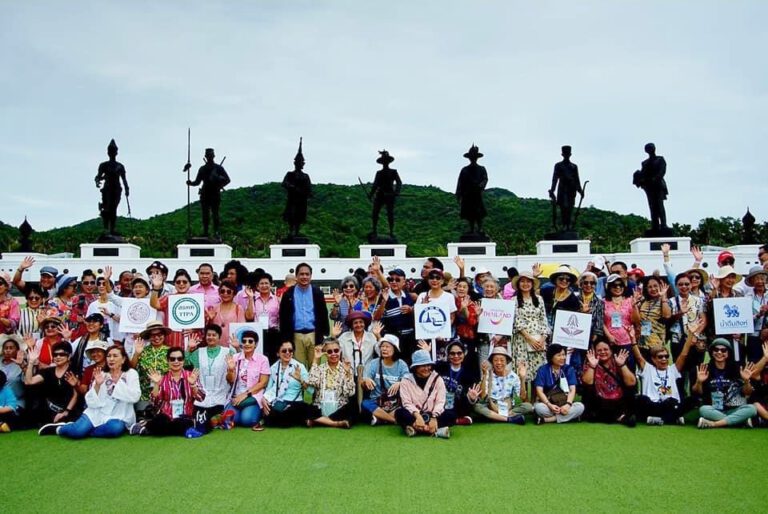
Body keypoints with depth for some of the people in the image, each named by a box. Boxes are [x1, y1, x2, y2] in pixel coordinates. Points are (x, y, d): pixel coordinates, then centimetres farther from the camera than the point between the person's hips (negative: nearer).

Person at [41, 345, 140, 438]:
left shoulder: (131, 373, -1)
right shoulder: (102, 374, 6)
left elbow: (134, 397, -16)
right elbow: (91, 403, -1)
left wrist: (118, 382, -14)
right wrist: (97, 385, -16)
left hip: (118, 417, -2)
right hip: (98, 413, 2)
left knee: (115, 428, -37)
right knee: (77, 431, -25)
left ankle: (84, 430, -14)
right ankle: (59, 428, 7)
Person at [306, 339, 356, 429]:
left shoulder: (346, 368, 5)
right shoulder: (320, 368, 8)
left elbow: (350, 393, -6)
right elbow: (312, 383, -14)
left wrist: (347, 372, -18)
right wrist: (316, 359, -10)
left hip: (339, 410, 0)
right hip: (321, 409, 0)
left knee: (353, 407, -32)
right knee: (307, 410, -30)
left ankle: (320, 421, -19)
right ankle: (338, 423, -20)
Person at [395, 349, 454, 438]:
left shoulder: (437, 379, 2)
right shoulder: (406, 380, 0)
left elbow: (440, 402, -6)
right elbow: (407, 403, -8)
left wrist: (434, 418, -24)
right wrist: (417, 415, -27)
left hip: (432, 416, 1)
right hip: (414, 416, -1)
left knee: (451, 415, -27)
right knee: (399, 413, -32)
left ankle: (415, 428, -37)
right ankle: (436, 430, -39)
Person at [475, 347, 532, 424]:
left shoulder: (513, 376, -3)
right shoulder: (488, 375, -6)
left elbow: (523, 398, -11)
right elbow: (482, 396, -20)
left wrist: (522, 379, -23)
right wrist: (484, 375, -27)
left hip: (508, 409, 1)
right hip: (490, 409, -1)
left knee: (528, 406, -24)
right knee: (477, 406, -31)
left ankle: (494, 417, -23)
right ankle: (510, 418, -28)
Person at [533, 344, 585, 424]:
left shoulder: (569, 369, 2)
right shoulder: (543, 370, -4)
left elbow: (572, 389, -7)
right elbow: (539, 391, -12)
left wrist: (568, 404, -26)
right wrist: (549, 405, -28)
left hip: (564, 404, 3)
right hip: (547, 402, -3)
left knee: (580, 406, -27)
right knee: (538, 407, -34)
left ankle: (546, 419, -26)